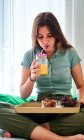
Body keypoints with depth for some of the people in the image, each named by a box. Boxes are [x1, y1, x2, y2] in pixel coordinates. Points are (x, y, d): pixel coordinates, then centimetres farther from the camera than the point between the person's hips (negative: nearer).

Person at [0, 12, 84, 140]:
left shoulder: (70, 53, 4)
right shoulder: (30, 56, 6)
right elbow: (23, 95, 6)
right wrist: (32, 78, -14)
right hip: (39, 108, 1)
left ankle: (25, 129, -25)